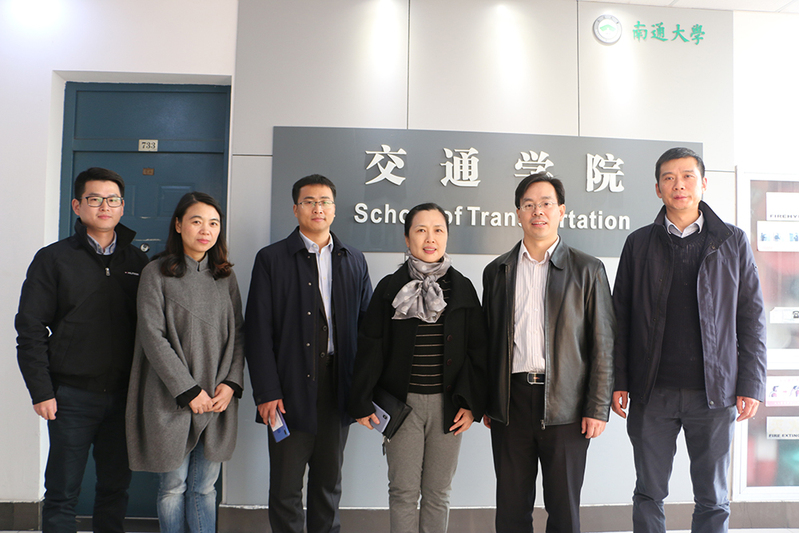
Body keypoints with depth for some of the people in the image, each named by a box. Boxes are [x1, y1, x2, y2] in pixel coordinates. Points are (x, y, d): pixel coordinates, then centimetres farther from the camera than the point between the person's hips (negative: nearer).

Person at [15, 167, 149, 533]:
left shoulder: (137, 262, 8)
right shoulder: (54, 259, 0)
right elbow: (30, 329, -2)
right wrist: (41, 392, -7)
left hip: (124, 394, 3)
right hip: (73, 395, -2)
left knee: (116, 488, 13)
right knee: (62, 493, 7)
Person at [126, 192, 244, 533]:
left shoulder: (225, 277, 10)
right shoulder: (157, 273, -2)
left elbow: (238, 333, 9)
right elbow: (152, 336, -8)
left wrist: (231, 383, -5)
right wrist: (189, 390, -12)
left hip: (219, 399, 3)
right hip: (172, 399, -3)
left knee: (205, 487, 9)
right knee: (173, 486, 7)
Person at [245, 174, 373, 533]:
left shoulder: (354, 261, 9)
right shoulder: (271, 259, 0)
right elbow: (258, 331, -5)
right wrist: (266, 392, -12)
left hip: (338, 390, 3)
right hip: (290, 390, -3)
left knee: (329, 483, 16)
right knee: (286, 487, 8)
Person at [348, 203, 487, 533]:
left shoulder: (462, 288, 5)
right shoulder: (390, 287, 1)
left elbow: (477, 349, 5)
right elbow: (370, 348, 0)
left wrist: (472, 403, -1)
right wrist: (361, 402, -5)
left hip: (447, 404, 1)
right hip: (402, 403, -1)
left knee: (438, 493, 10)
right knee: (403, 492, 5)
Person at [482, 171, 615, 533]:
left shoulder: (587, 270, 4)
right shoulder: (497, 271, 11)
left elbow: (602, 343, 1)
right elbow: (488, 342, 11)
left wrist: (598, 407, -5)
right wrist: (485, 403, 7)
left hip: (565, 404, -2)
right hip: (511, 401, 2)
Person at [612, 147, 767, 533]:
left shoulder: (732, 242, 5)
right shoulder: (638, 244, 5)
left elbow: (752, 318, 5)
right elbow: (620, 318, 5)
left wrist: (752, 385, -2)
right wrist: (617, 382, 0)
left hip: (714, 393, 0)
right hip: (652, 393, 0)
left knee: (713, 500, 11)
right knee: (648, 494, 9)